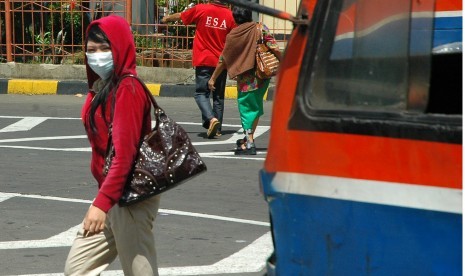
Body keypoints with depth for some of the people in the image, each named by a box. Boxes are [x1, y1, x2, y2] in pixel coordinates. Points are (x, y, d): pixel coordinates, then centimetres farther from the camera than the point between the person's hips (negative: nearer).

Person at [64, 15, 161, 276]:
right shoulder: (101, 87, 12)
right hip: (112, 194, 10)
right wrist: (103, 199, 13)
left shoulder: (128, 89, -16)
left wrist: (102, 202, -29)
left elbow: (124, 153, -24)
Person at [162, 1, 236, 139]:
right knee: (219, 96, 11)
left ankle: (211, 118, -24)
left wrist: (167, 18, 31)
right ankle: (217, 129, 13)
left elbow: (180, 16, 10)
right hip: (221, 62, 2)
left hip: (203, 61, -2)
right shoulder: (229, 14, -2)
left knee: (201, 93, 0)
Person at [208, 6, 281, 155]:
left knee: (246, 108, 4)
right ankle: (248, 138, 26)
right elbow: (274, 48, -10)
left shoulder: (233, 35, -3)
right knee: (255, 107, 18)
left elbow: (223, 60, 2)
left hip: (245, 78, -2)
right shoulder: (261, 28, -3)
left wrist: (213, 78, 11)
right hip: (262, 75, 2)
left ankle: (249, 143, -6)